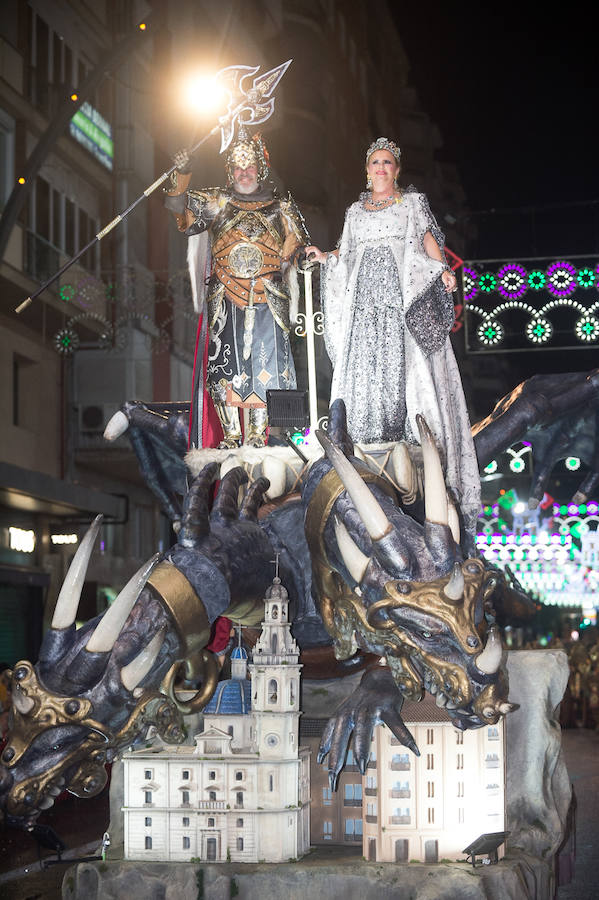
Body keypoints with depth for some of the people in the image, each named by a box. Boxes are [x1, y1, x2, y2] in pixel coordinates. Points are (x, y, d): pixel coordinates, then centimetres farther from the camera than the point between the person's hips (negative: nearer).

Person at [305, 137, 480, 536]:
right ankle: (370, 441, -9)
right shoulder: (356, 211, 22)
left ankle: (415, 439, -18)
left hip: (403, 294, -3)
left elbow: (429, 239, 4)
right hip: (365, 297, 3)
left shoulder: (413, 202, 13)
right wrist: (325, 257, 10)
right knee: (364, 366, -7)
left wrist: (443, 268, -12)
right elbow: (347, 253, 27)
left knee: (405, 364, -13)